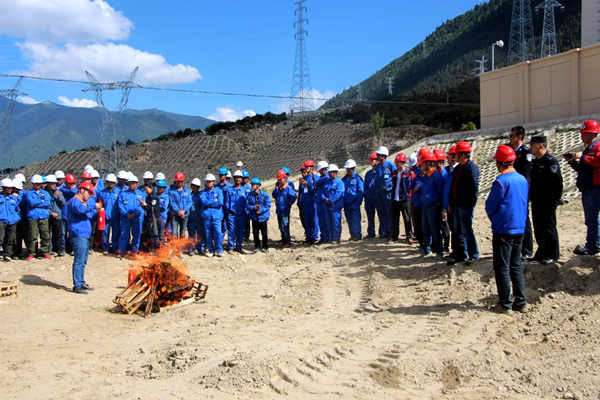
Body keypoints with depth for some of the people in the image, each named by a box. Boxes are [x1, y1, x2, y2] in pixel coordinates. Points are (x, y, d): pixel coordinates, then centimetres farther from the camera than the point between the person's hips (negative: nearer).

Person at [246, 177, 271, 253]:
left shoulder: (265, 195, -6)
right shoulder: (250, 195, 2)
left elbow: (268, 205, -8)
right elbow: (247, 205, 0)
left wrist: (260, 210, -19)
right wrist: (253, 208, -17)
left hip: (263, 217, -2)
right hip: (254, 218, 3)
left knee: (264, 233, 6)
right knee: (255, 233, 7)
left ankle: (265, 247, 21)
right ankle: (257, 247, 22)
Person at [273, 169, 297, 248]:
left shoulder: (288, 188, -14)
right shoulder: (279, 188, 10)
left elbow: (294, 196, -24)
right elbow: (274, 195, 12)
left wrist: (289, 204, -16)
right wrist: (276, 188, -1)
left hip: (285, 211, -8)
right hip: (279, 210, 8)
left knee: (285, 227, -5)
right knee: (281, 227, 14)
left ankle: (288, 243, 3)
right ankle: (283, 242, 23)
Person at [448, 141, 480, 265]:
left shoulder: (471, 167, -13)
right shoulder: (458, 168, 16)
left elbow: (473, 188, -17)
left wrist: (469, 204, -18)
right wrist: (451, 203, 15)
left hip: (466, 206, -9)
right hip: (457, 204, 9)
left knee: (467, 231, -4)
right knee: (459, 231, 13)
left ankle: (474, 256, 8)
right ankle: (461, 255, 21)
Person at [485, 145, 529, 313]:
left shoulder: (501, 181, -17)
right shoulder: (523, 179, 6)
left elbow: (490, 206, -10)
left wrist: (494, 219, 9)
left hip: (503, 229, -7)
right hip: (520, 229, 7)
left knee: (502, 268, 2)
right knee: (516, 266, 15)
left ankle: (505, 303, 6)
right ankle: (520, 302, 16)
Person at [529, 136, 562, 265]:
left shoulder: (550, 161, -14)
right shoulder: (535, 162, 13)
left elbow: (557, 181, -19)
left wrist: (557, 198, -18)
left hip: (547, 202, -9)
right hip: (536, 202, 9)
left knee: (549, 229, -1)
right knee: (538, 229, 14)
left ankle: (552, 255, 9)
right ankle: (542, 253, 24)